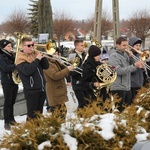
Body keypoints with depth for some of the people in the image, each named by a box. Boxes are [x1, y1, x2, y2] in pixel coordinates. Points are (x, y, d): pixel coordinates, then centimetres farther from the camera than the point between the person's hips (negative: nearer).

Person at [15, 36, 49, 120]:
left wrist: (42, 57, -10)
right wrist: (37, 59, -24)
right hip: (31, 90, -7)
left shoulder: (36, 53, 9)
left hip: (41, 88, 7)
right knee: (32, 114, -4)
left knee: (39, 112, 19)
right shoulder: (20, 58, -11)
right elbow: (27, 70, -28)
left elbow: (46, 66, 7)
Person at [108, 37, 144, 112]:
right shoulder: (114, 56, -11)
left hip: (127, 88, 8)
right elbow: (119, 71, -22)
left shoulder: (126, 54, 14)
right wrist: (134, 65, -24)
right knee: (119, 111, -5)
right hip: (118, 88, -8)